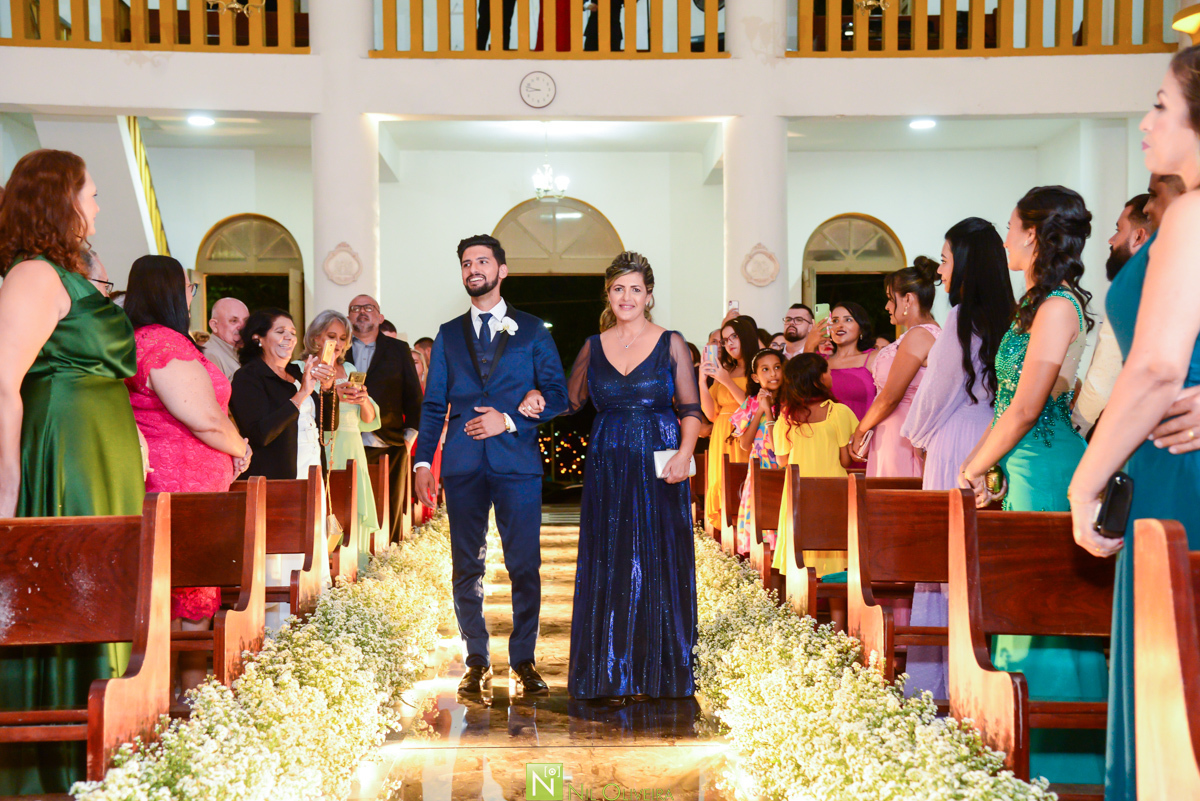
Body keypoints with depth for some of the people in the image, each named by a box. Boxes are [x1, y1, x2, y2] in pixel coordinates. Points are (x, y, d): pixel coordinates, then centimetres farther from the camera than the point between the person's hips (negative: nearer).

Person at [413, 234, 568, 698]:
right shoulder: (449, 335, 17)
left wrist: (508, 420, -8)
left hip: (517, 462, -2)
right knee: (466, 567, 3)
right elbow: (433, 404, 13)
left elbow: (557, 396, 5)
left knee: (525, 566, -4)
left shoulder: (532, 332, 10)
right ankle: (477, 662, 13)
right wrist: (423, 461, 2)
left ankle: (524, 660, 7)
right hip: (463, 465, 2)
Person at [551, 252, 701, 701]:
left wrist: (684, 453, -15)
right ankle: (613, 676, 10)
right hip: (607, 470, 2)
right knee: (609, 567, 2)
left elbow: (691, 410, 1)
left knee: (659, 567, 1)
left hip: (659, 470, -2)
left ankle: (657, 675, 11)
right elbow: (570, 403, 15)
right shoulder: (593, 348, 10)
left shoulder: (671, 344, 2)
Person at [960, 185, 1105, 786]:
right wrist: (978, 465, 13)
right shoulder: (1037, 304, 15)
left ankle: (1058, 759, 4)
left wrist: (974, 469, -6)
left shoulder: (1057, 307, -14)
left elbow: (1025, 409, -17)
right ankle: (1024, 749, 20)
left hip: (1046, 469, -10)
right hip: (1022, 471, 10)